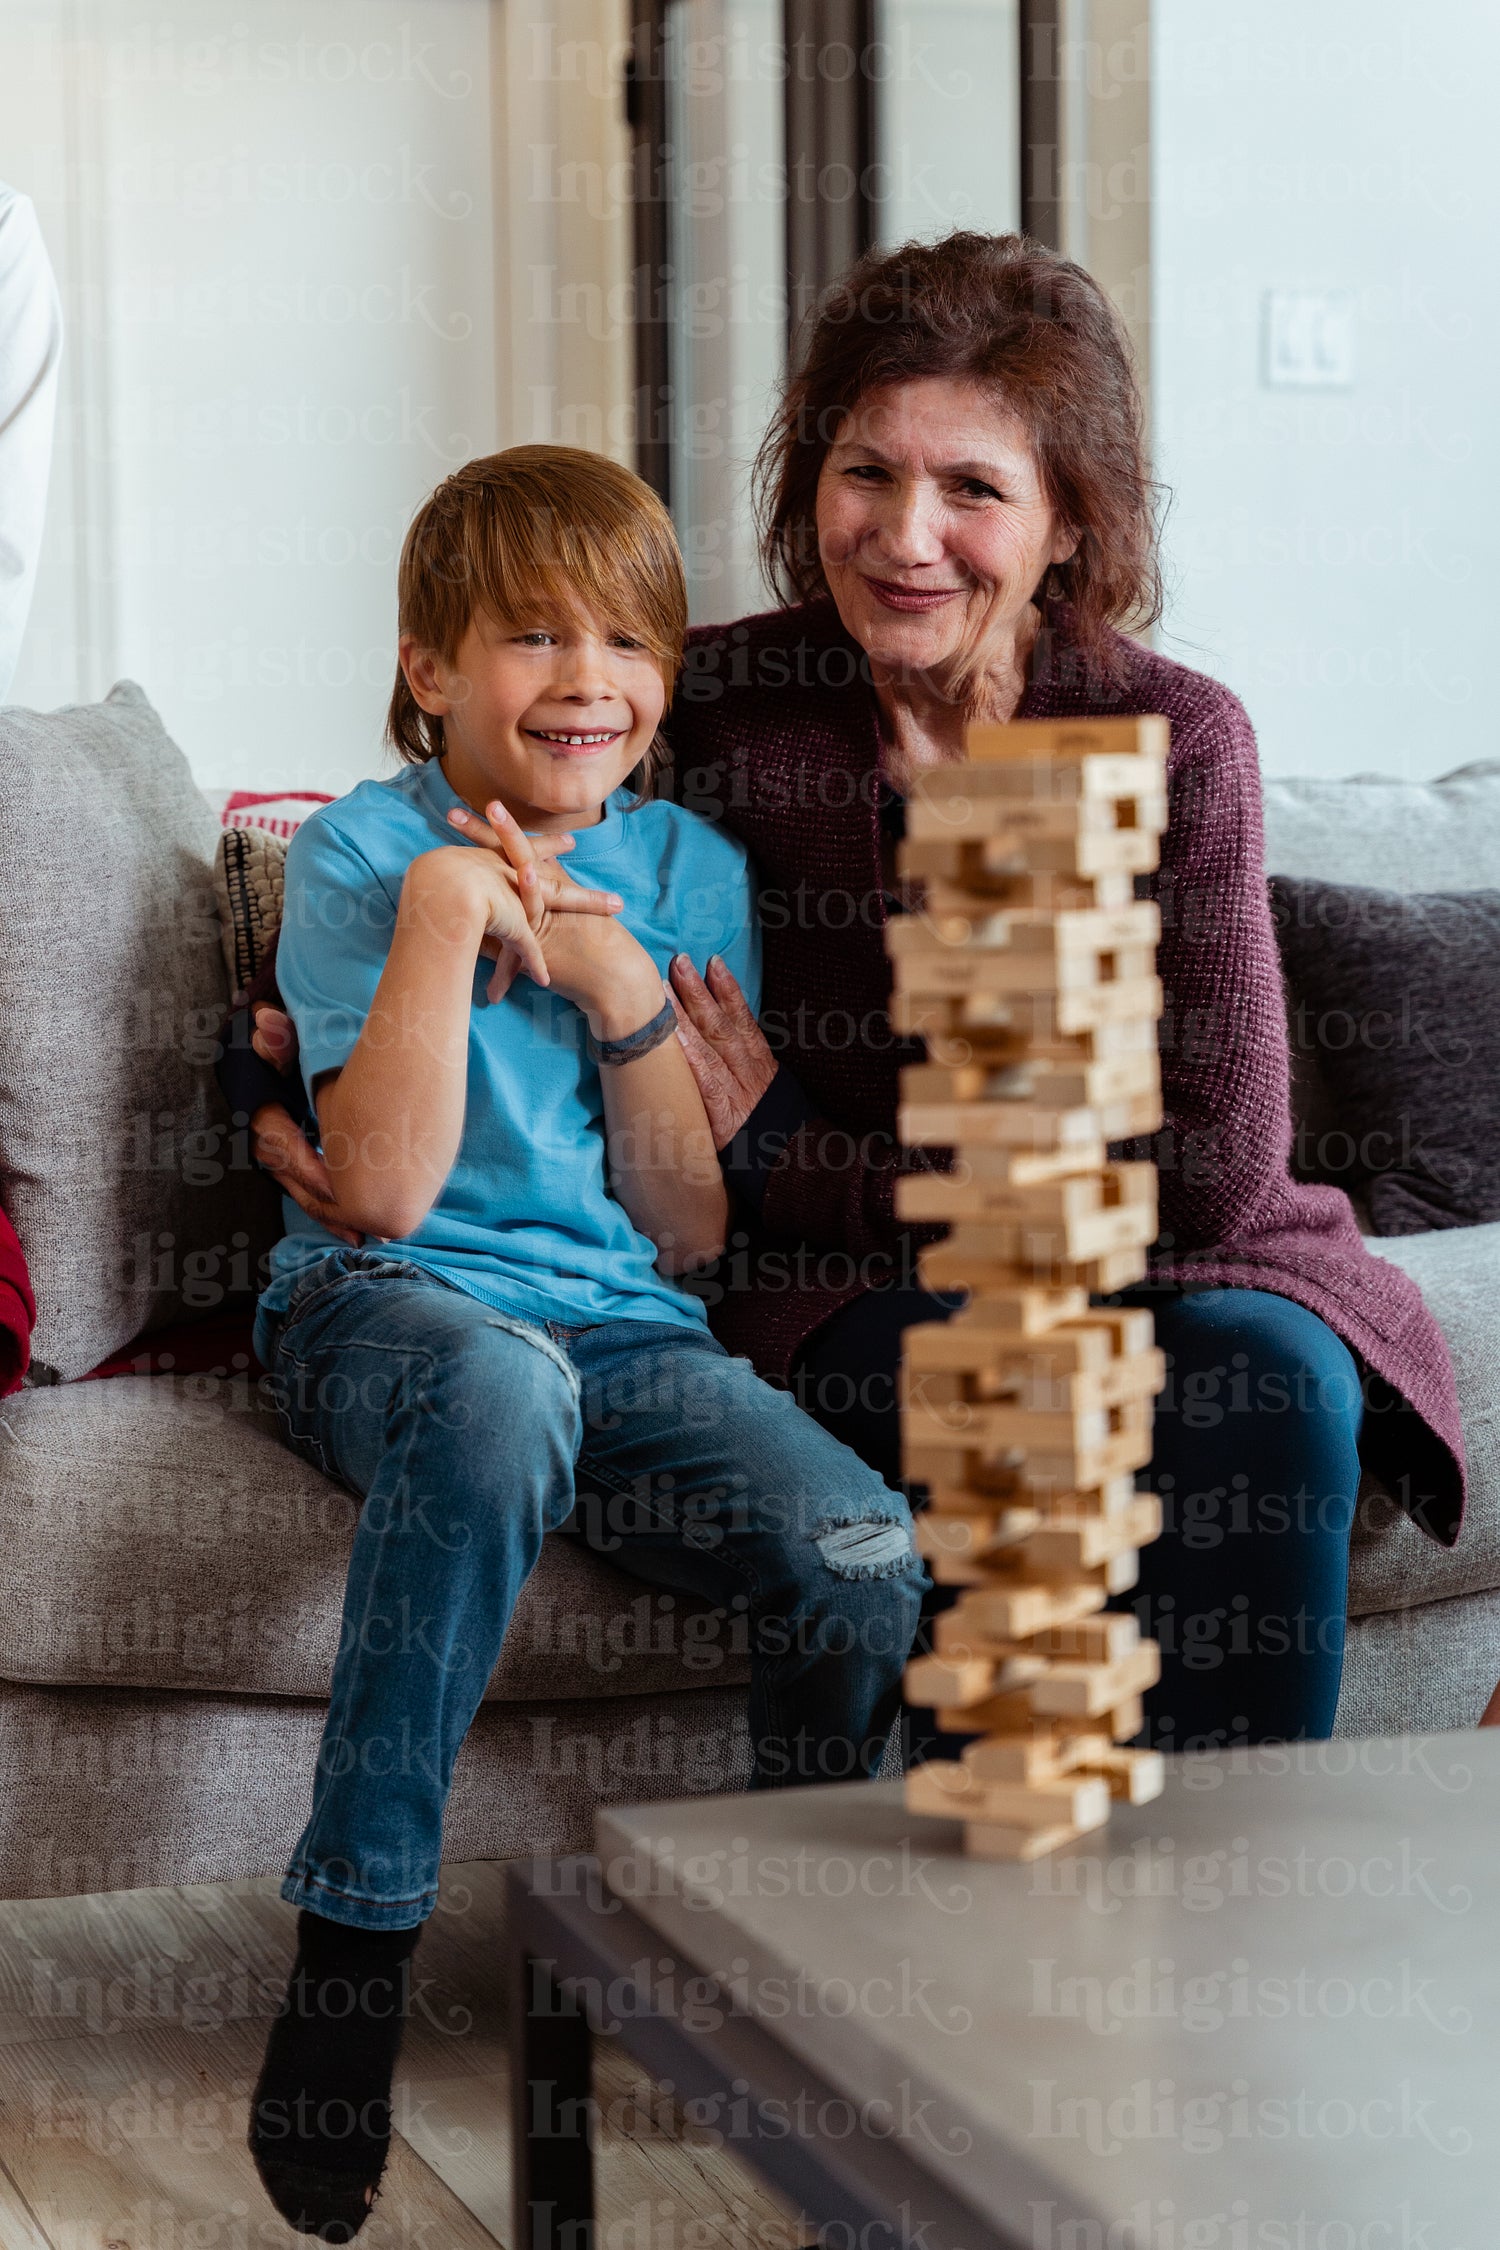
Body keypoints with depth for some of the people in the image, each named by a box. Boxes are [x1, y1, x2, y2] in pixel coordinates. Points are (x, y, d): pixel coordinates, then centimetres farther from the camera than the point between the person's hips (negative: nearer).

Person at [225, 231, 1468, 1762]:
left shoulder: (1173, 737, -9)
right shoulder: (720, 707, -7)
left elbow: (1212, 1169, -12)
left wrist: (794, 1161, -13)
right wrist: (281, 1081, -10)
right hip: (850, 1291, -1)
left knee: (1269, 1369, -31)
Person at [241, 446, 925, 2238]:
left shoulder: (695, 870, 11)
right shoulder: (362, 850, 0)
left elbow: (691, 1232, 7)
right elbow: (384, 1195, -12)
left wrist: (625, 991, -6)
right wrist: (445, 912, -15)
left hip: (627, 1334, 4)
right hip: (386, 1310, -4)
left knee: (869, 1560, -24)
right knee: (500, 1384, -41)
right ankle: (350, 1958, -31)